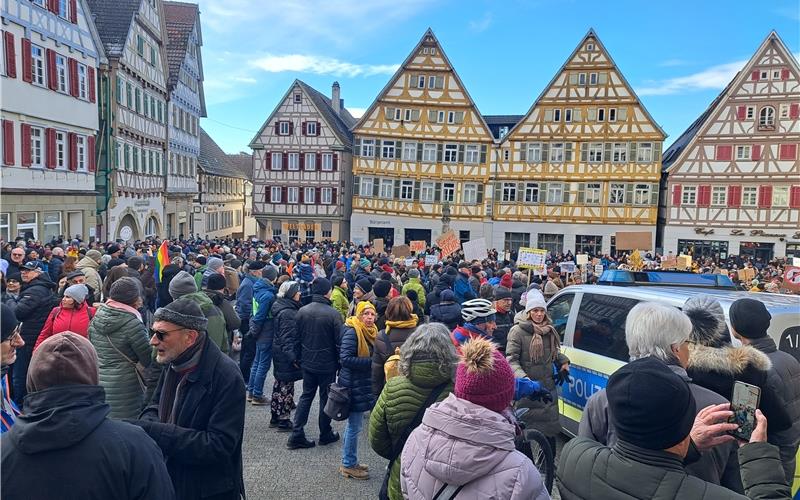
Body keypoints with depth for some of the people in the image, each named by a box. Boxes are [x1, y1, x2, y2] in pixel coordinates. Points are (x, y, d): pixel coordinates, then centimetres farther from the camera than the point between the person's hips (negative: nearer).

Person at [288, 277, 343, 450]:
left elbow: (297, 337, 5)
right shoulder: (333, 314, -19)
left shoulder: (302, 311, -4)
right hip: (327, 364, -4)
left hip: (307, 362, 4)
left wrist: (299, 358, 17)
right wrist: (340, 363, 0)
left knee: (306, 396, 14)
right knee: (326, 397, 11)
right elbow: (339, 341, -13)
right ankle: (325, 434, 24)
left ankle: (296, 435, 10)